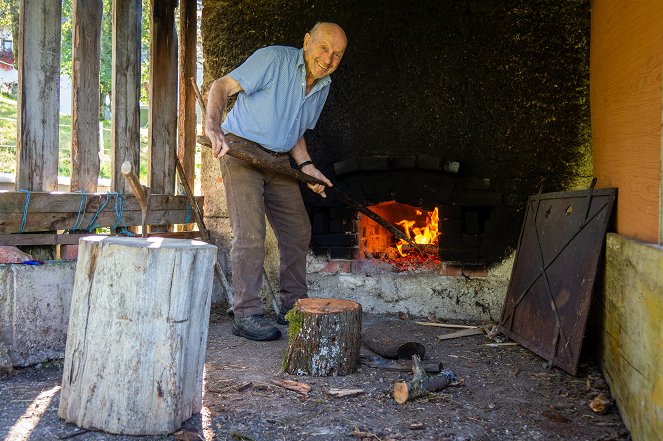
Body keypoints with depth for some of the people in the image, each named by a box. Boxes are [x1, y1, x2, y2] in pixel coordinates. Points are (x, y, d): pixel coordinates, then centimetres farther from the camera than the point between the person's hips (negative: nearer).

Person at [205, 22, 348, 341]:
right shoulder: (274, 59, -14)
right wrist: (214, 127, -37)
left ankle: (293, 308, 19)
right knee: (250, 234, -16)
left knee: (298, 231, 7)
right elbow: (221, 87, -20)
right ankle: (246, 315, -8)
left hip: (279, 160, 8)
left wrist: (306, 166, 2)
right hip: (240, 148, -7)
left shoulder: (323, 87, 9)